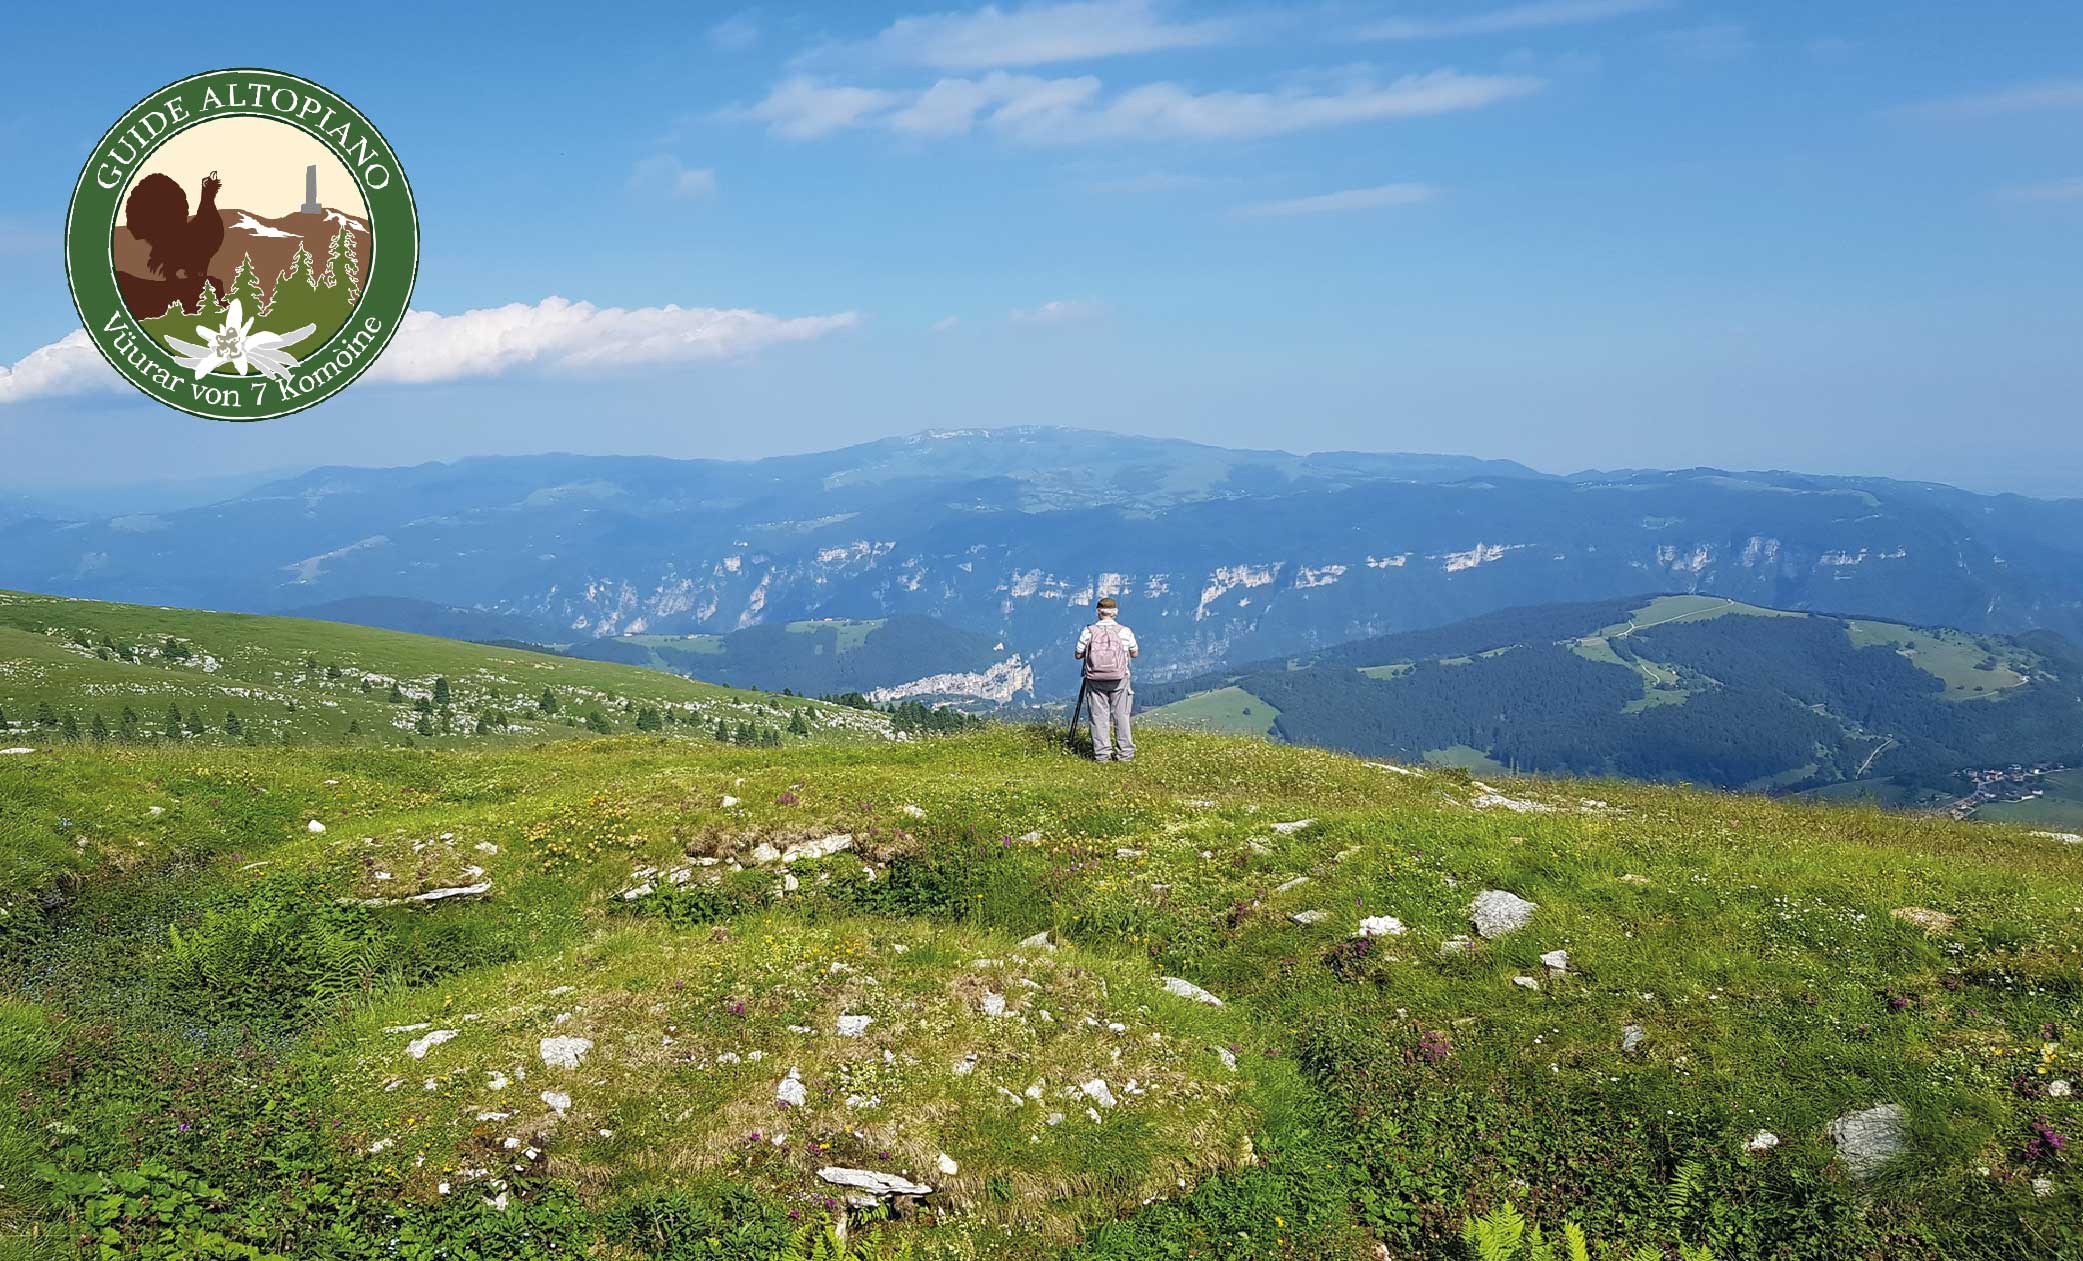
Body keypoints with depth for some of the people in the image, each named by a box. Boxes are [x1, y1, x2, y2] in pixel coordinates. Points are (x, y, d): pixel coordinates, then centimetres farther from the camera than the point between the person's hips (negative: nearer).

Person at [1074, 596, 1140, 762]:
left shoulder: (1088, 632, -5)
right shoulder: (1125, 632, -5)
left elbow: (1078, 655, 2)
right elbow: (1135, 654, 7)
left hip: (1095, 680, 0)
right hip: (1119, 680, 0)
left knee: (1099, 716, 5)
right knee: (1121, 716, 6)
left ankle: (1102, 753, 4)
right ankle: (1125, 753, 8)